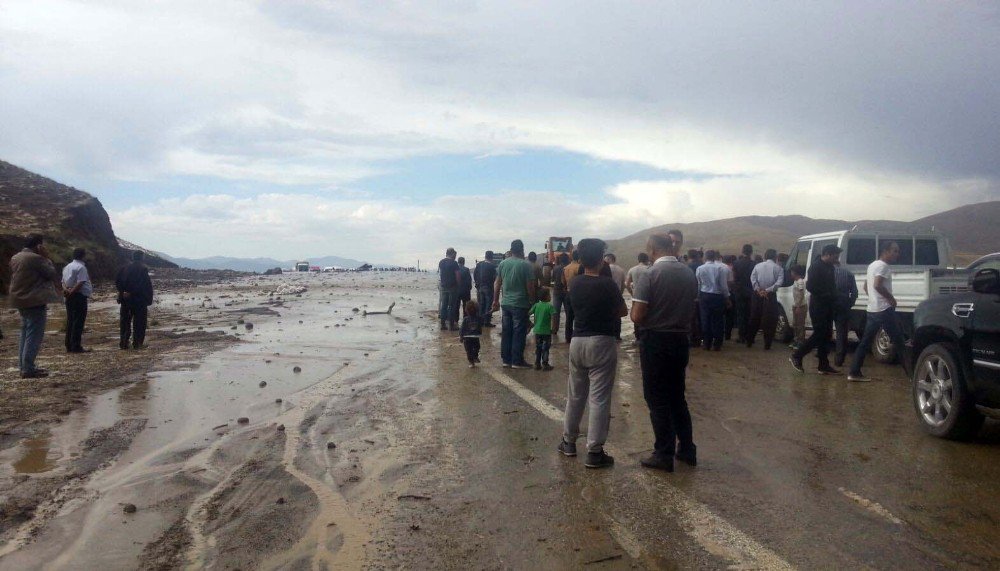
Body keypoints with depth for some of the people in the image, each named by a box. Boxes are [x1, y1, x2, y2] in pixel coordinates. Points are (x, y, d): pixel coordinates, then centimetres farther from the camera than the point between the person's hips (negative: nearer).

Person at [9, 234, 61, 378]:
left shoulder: (15, 258, 12)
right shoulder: (36, 258, -16)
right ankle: (28, 369, -8)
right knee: (34, 335, -6)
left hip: (21, 301, 9)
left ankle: (23, 366, 20)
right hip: (35, 302, -9)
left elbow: (13, 279, 19)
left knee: (25, 334, 17)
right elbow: (53, 275, -11)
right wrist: (47, 258, -5)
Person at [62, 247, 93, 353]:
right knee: (78, 321, -6)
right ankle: (76, 347, -7)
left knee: (70, 321, 11)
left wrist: (66, 289, -4)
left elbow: (63, 281, 13)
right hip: (79, 296, -9)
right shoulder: (81, 267, -11)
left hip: (70, 297, 9)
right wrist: (71, 292, -12)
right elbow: (80, 283, -20)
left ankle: (69, 346, 14)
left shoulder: (67, 267, 17)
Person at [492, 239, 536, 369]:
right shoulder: (525, 265, -11)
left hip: (505, 304, 5)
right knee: (518, 333, 1)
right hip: (520, 304, -5)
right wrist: (533, 301, 0)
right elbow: (530, 287, -12)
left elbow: (497, 284, 10)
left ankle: (506, 359, 16)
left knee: (506, 332, 11)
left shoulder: (502, 264, 4)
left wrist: (496, 300, 18)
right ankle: (517, 361, 4)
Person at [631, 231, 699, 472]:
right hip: (680, 340, 6)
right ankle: (687, 449, 24)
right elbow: (690, 309, 11)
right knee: (677, 397, 19)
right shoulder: (689, 274, 2)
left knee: (657, 399, 5)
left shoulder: (649, 275, -15)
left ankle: (664, 455, 10)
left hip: (655, 341, -5)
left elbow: (637, 316, -18)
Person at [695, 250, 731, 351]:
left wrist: (698, 296, 14)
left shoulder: (699, 268, -2)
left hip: (704, 296, 2)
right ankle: (717, 345, 10)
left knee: (705, 320, 7)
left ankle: (707, 344, 11)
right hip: (717, 296, -2)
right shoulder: (721, 268, -9)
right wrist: (727, 297, 2)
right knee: (717, 320, 6)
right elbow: (724, 285, -7)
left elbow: (698, 285, 3)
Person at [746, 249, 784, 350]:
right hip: (770, 296, -2)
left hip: (758, 295, 3)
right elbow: (779, 281, -14)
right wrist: (768, 290, -15)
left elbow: (752, 278, -7)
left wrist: (758, 290, -11)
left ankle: (749, 342, 18)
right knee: (769, 321, 3)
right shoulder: (778, 268, -1)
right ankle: (767, 345, 2)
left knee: (754, 319, 13)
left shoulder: (758, 266, 4)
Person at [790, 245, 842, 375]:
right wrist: (826, 295, -16)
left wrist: (833, 298, 2)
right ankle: (796, 356, 1)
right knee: (819, 334, -9)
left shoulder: (830, 267, 13)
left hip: (828, 307, 9)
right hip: (818, 306, -9)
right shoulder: (816, 267, -13)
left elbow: (831, 286, 18)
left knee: (826, 335, 8)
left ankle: (824, 366, 12)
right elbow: (810, 286, -21)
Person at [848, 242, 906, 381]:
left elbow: (866, 287, 25)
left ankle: (854, 373, 4)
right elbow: (877, 285, -25)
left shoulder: (872, 265, 19)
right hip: (884, 309, -9)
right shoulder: (883, 266, -11)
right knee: (898, 341, 0)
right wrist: (891, 298, -15)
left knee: (865, 342, 7)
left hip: (871, 309, 9)